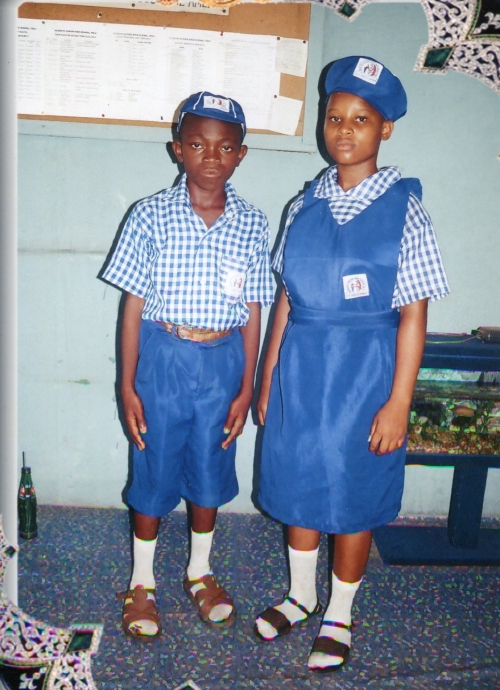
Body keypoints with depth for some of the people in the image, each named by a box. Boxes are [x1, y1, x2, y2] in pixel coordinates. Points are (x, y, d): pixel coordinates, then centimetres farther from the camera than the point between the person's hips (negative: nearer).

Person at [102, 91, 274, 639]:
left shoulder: (251, 225, -1)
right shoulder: (151, 216, -7)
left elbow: (252, 314, 2)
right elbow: (134, 306, -5)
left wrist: (246, 388, 1)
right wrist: (127, 386, -5)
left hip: (223, 363, 2)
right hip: (163, 358, -1)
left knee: (209, 471, 16)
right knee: (153, 472, 11)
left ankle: (199, 572, 39)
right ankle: (142, 582, 33)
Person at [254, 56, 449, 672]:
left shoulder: (403, 209, -7)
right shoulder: (305, 207, 5)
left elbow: (413, 315, -9)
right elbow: (286, 299, 8)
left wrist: (399, 402, -13)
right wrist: (268, 378, 8)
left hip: (365, 372, -4)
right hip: (301, 366, 4)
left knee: (354, 498, 10)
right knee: (299, 485, 16)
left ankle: (339, 616, 34)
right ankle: (301, 596, 41)